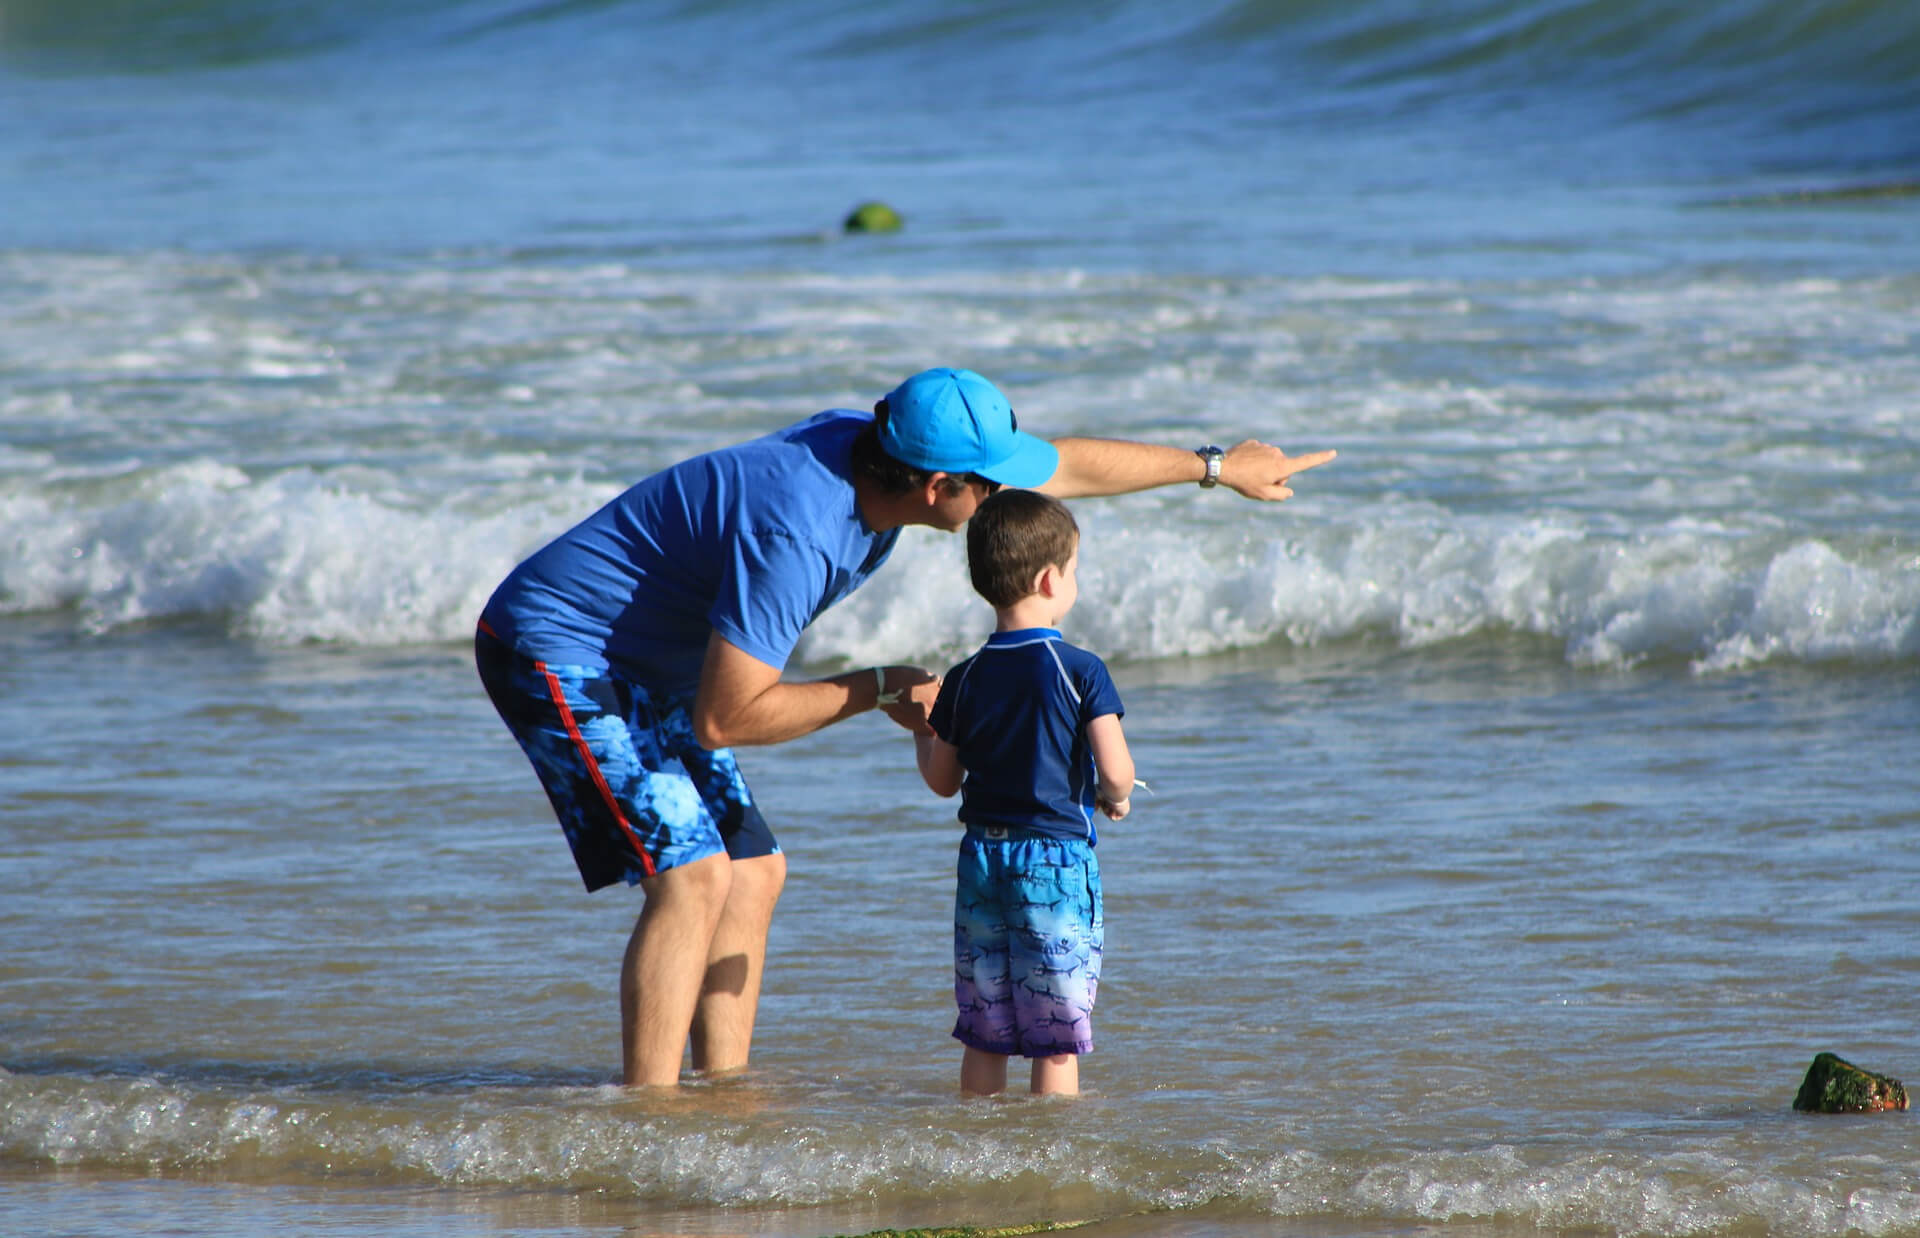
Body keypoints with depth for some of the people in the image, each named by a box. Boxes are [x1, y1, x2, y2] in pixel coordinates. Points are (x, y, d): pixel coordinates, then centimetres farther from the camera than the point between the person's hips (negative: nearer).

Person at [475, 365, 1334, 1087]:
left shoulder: (869, 446, -4)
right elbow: (722, 718, -30)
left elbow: (1063, 468, 12)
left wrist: (1215, 467, 20)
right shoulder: (798, 534, -33)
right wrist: (877, 691, -20)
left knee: (752, 871, 8)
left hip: (640, 672, 10)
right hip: (554, 654, -10)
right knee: (691, 873, -20)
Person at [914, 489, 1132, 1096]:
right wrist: (1114, 799, 8)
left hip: (982, 858, 4)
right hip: (1058, 859, -4)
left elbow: (942, 780, 10)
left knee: (984, 1031, 10)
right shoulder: (1081, 671, -10)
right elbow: (1115, 772, -15)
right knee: (1057, 1037, 0)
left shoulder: (964, 681, 3)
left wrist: (921, 726, 29)